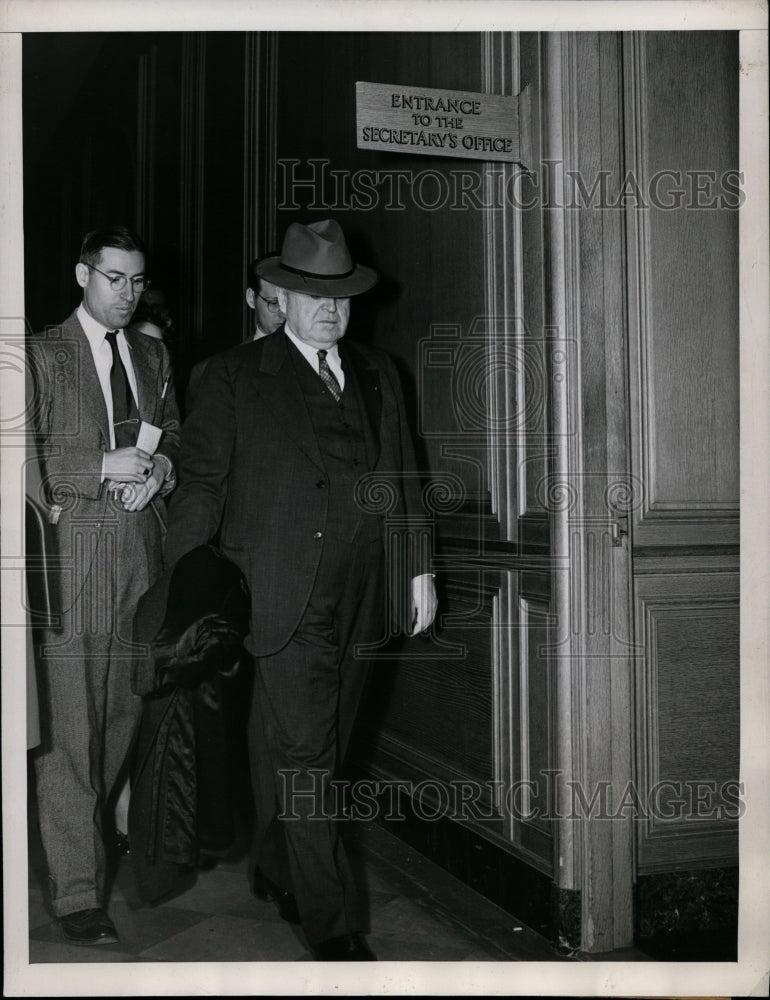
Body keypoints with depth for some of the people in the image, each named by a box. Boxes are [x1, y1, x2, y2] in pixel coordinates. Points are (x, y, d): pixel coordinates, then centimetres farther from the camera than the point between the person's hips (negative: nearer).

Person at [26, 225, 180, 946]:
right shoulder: (41, 356, -2)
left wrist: (162, 466, 2)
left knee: (125, 707, 11)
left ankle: (88, 820, 34)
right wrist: (102, 469, -15)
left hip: (141, 546, 6)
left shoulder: (153, 355, 16)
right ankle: (76, 890, 0)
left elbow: (174, 435, 24)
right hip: (71, 553, -5)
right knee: (69, 721, -6)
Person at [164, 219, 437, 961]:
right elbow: (200, 484, -1)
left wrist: (418, 568, 14)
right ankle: (332, 926, 4)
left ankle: (275, 873, 33)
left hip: (359, 596, 5)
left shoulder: (376, 373, 15)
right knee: (304, 755, -4)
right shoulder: (234, 377, 1)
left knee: (301, 747, 13)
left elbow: (401, 476, 18)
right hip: (285, 594, -4)